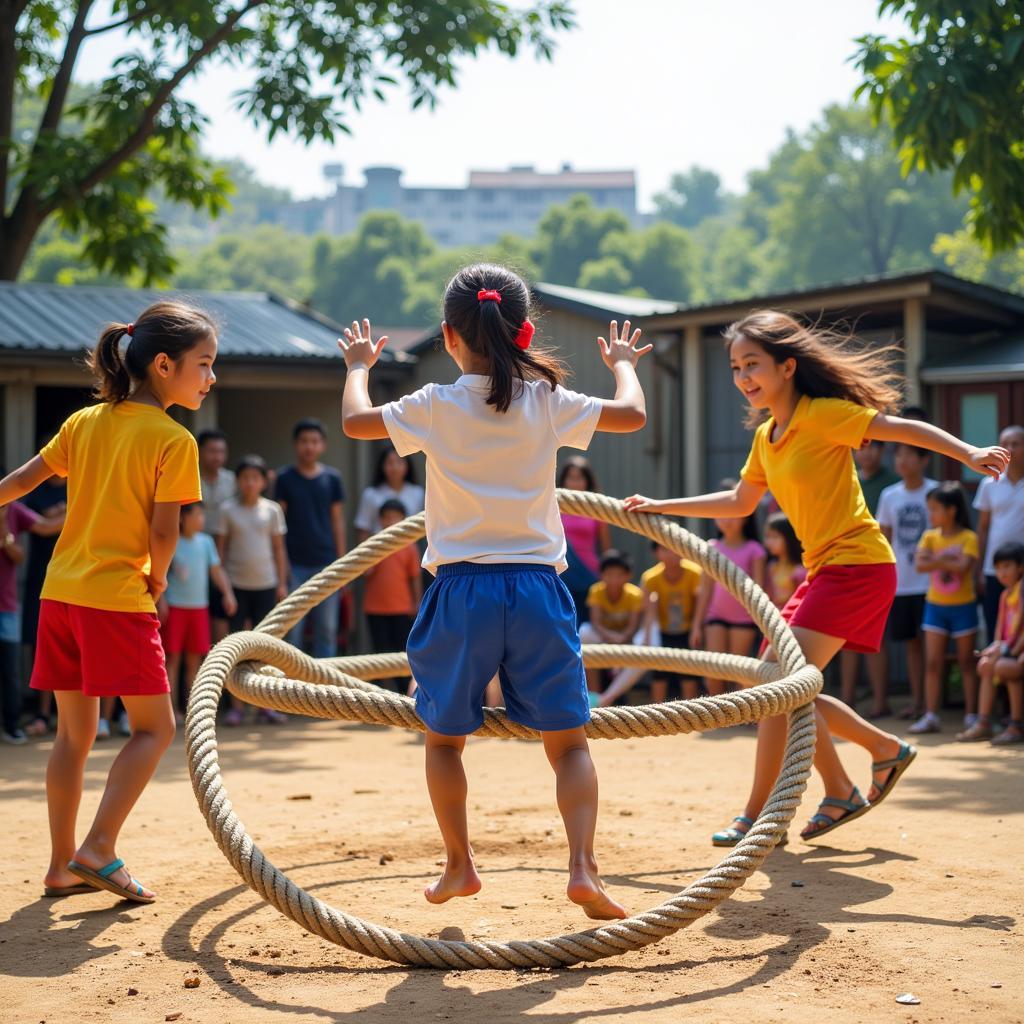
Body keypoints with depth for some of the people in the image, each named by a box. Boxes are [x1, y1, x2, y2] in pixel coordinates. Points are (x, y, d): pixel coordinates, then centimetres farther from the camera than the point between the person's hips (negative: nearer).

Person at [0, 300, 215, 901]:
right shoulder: (174, 440, -9)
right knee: (156, 727, 4)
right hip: (118, 597, -7)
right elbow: (164, 532, -12)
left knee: (75, 734, 15)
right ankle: (99, 851, -7)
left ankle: (63, 864, 18)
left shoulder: (85, 422, 9)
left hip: (60, 593, 7)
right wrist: (157, 581, 6)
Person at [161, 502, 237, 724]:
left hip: (199, 606, 4)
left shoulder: (206, 542, 7)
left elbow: (216, 570, 11)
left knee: (194, 658, 8)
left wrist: (227, 593, 0)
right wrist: (162, 601, -12)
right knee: (173, 657, -2)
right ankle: (172, 708, 2)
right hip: (175, 606, -4)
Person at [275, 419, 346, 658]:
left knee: (327, 628, 5)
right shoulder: (285, 479, 1)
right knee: (292, 629, 1)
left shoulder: (332, 479, 6)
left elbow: (337, 521, 9)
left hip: (326, 564, 2)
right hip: (294, 564, -2)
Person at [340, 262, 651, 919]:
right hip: (536, 588, 1)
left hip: (462, 591, 0)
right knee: (568, 740, 6)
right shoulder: (547, 402, -1)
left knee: (444, 736, 19)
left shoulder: (437, 407, -3)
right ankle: (584, 868, -9)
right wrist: (625, 365, 27)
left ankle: (459, 865, 24)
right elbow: (633, 415, 6)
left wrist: (359, 365, 27)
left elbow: (356, 421, 8)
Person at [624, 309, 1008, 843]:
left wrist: (970, 454, -27)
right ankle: (887, 749, 24)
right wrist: (661, 507, 22)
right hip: (824, 570, 9)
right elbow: (739, 503, 25)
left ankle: (757, 815, -4)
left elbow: (901, 428, -15)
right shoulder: (765, 436, 13)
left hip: (857, 565, -9)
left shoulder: (820, 414, -12)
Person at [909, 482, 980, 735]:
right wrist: (947, 560, -18)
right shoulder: (930, 537, 3)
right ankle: (931, 716, 1)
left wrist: (936, 561, -14)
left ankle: (971, 715, 10)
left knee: (966, 663, 5)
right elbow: (919, 564, -11)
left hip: (963, 607, -3)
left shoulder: (968, 538, -9)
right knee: (932, 663, 0)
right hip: (936, 606, 4)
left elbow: (963, 567, -23)